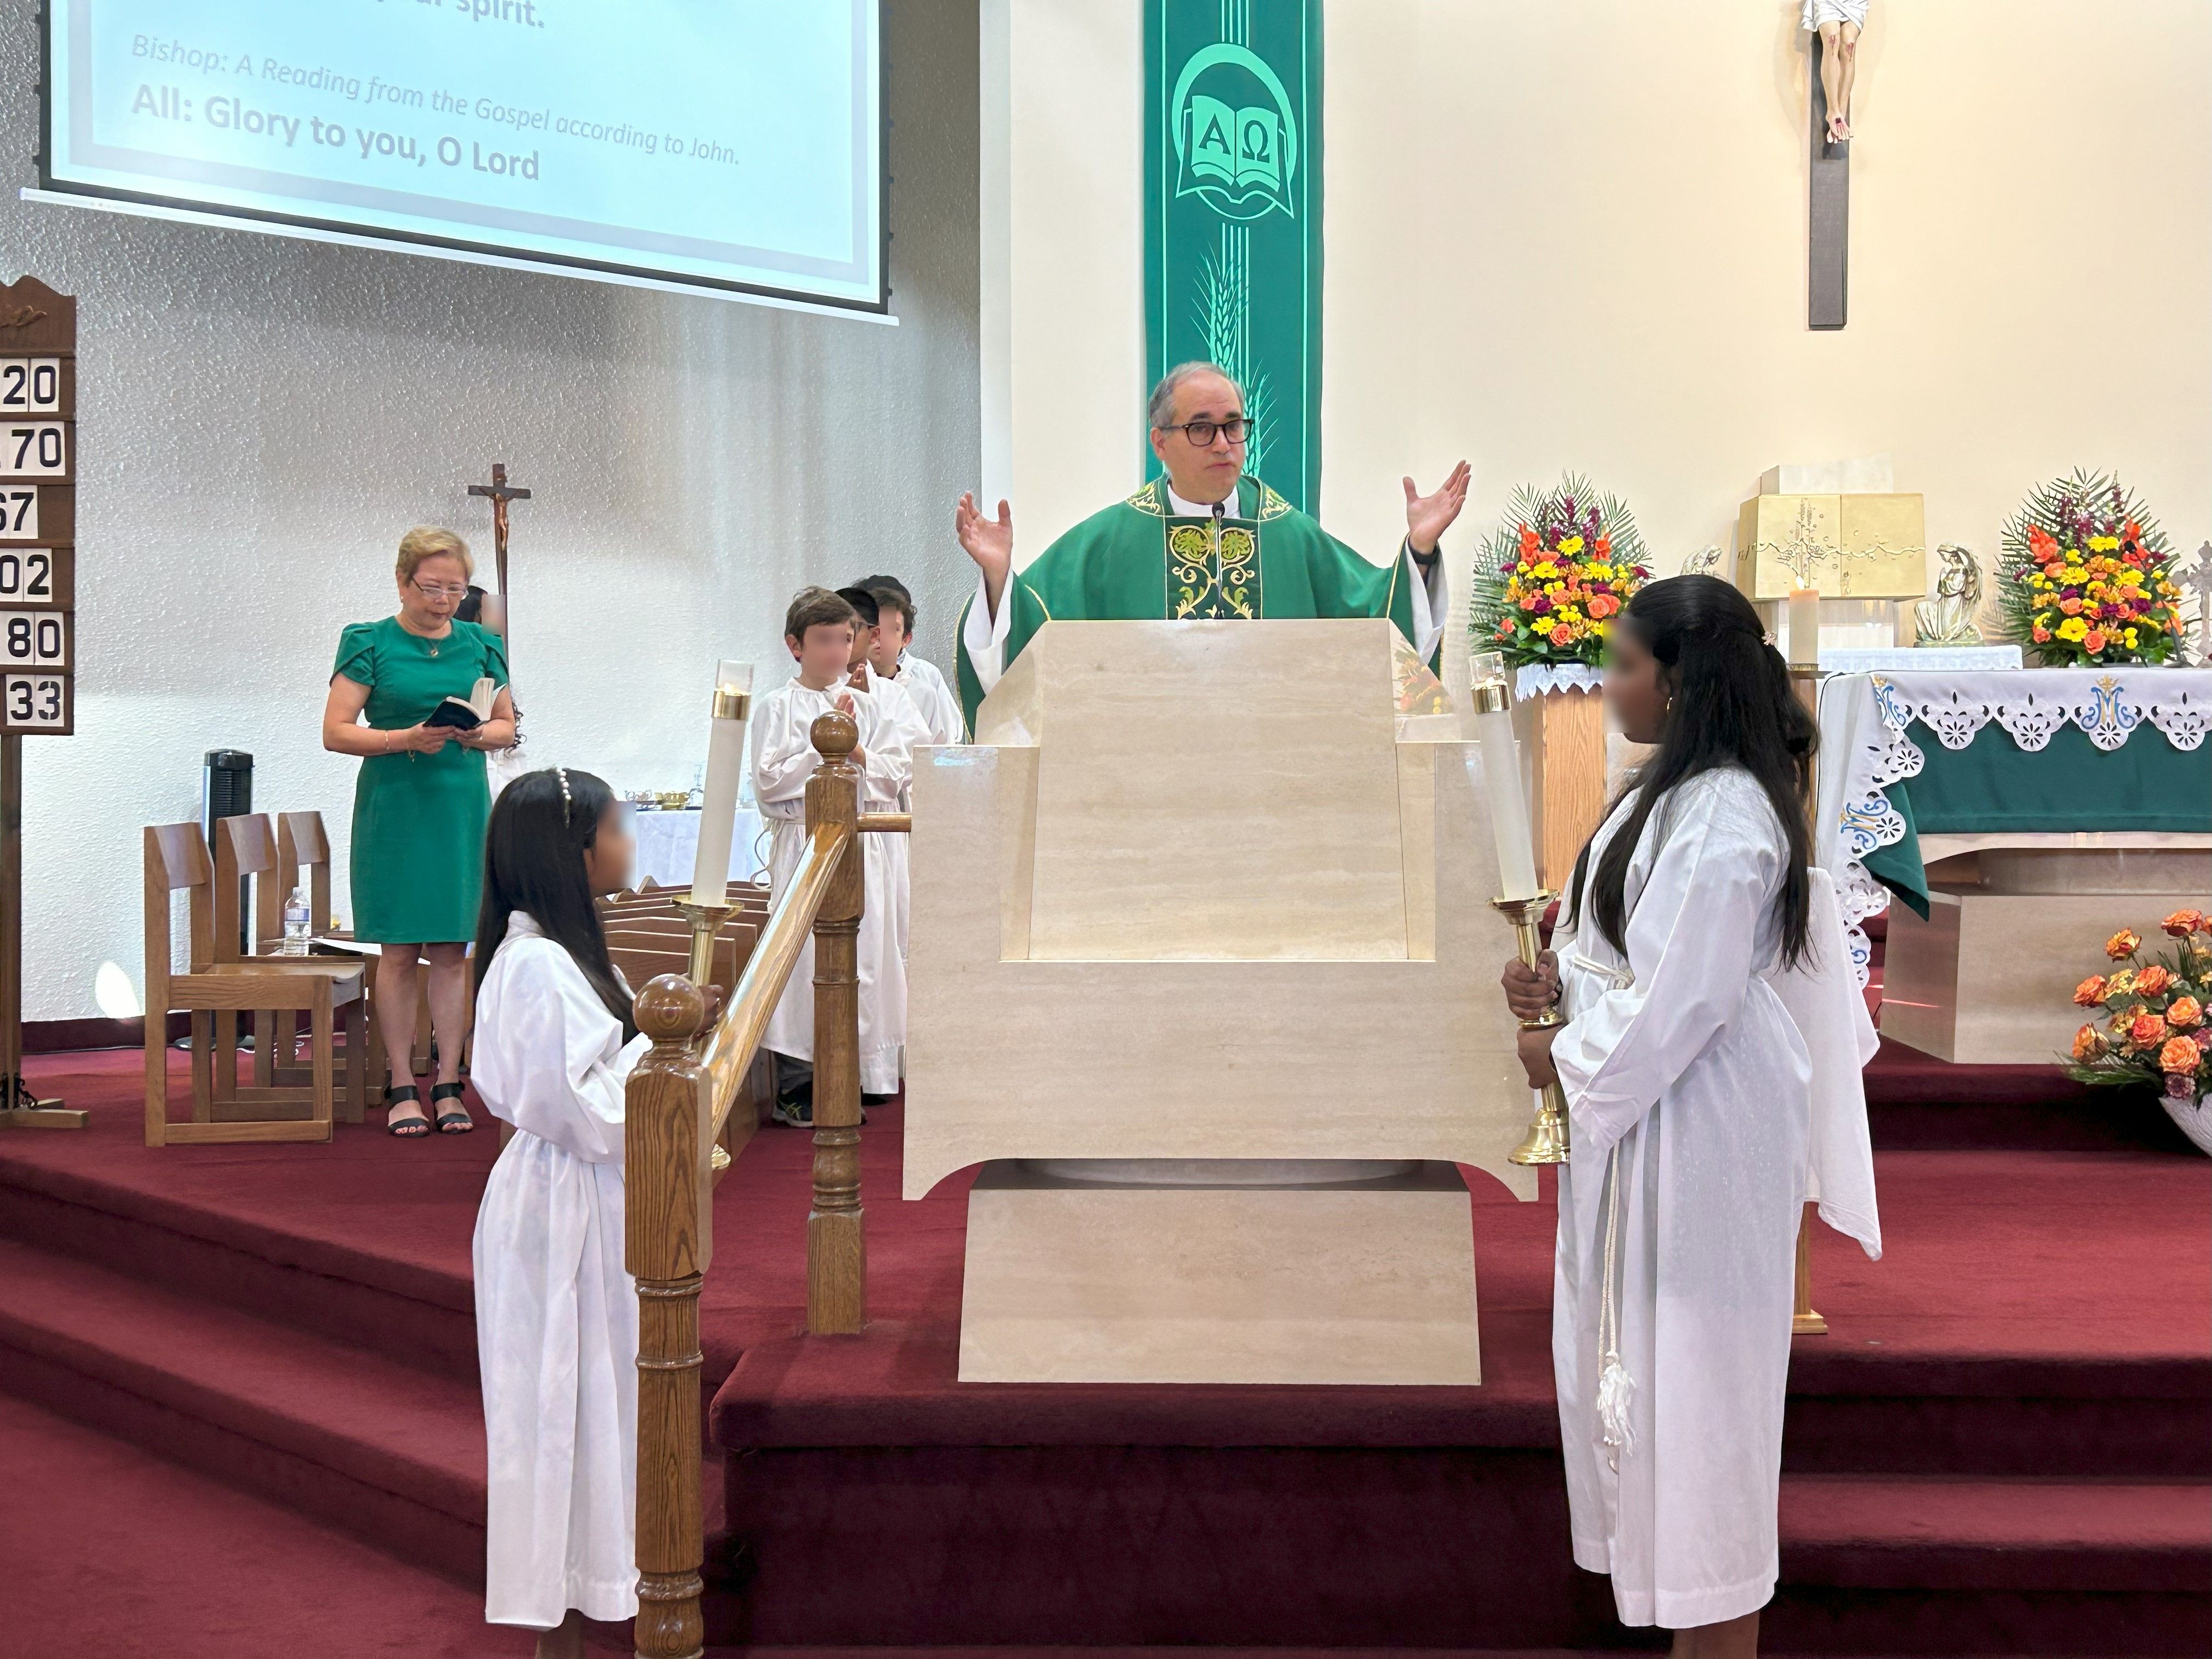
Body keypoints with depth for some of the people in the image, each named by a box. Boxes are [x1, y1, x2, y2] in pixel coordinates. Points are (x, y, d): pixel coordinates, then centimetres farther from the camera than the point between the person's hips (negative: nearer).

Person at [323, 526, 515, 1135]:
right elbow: (336, 732, -4)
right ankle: (402, 1088, 7)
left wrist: (479, 735, -6)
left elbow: (508, 725, 16)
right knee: (399, 951, -1)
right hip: (394, 809, -3)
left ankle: (448, 1085, 10)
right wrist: (406, 738, -18)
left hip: (463, 807, 3)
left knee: (455, 949, 3)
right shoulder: (369, 644, 0)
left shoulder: (480, 645, 10)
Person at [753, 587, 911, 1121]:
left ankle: (856, 1073, 13)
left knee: (863, 951, 4)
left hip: (861, 843, 4)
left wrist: (858, 753, -9)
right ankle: (796, 1089, 0)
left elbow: (898, 772, 7)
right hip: (803, 842, -4)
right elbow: (769, 781, -10)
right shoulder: (777, 708, -1)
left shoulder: (866, 706, 11)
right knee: (804, 955, -6)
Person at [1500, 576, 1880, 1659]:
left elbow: (1683, 1000, -24)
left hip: (1697, 1130, -10)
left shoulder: (1720, 818, -23)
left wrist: (1565, 1058, -12)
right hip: (1644, 1112, 10)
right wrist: (1561, 978, 1)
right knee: (1639, 1349, 19)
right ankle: (1665, 1562, 36)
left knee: (1688, 1358, 2)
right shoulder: (1679, 790, 8)